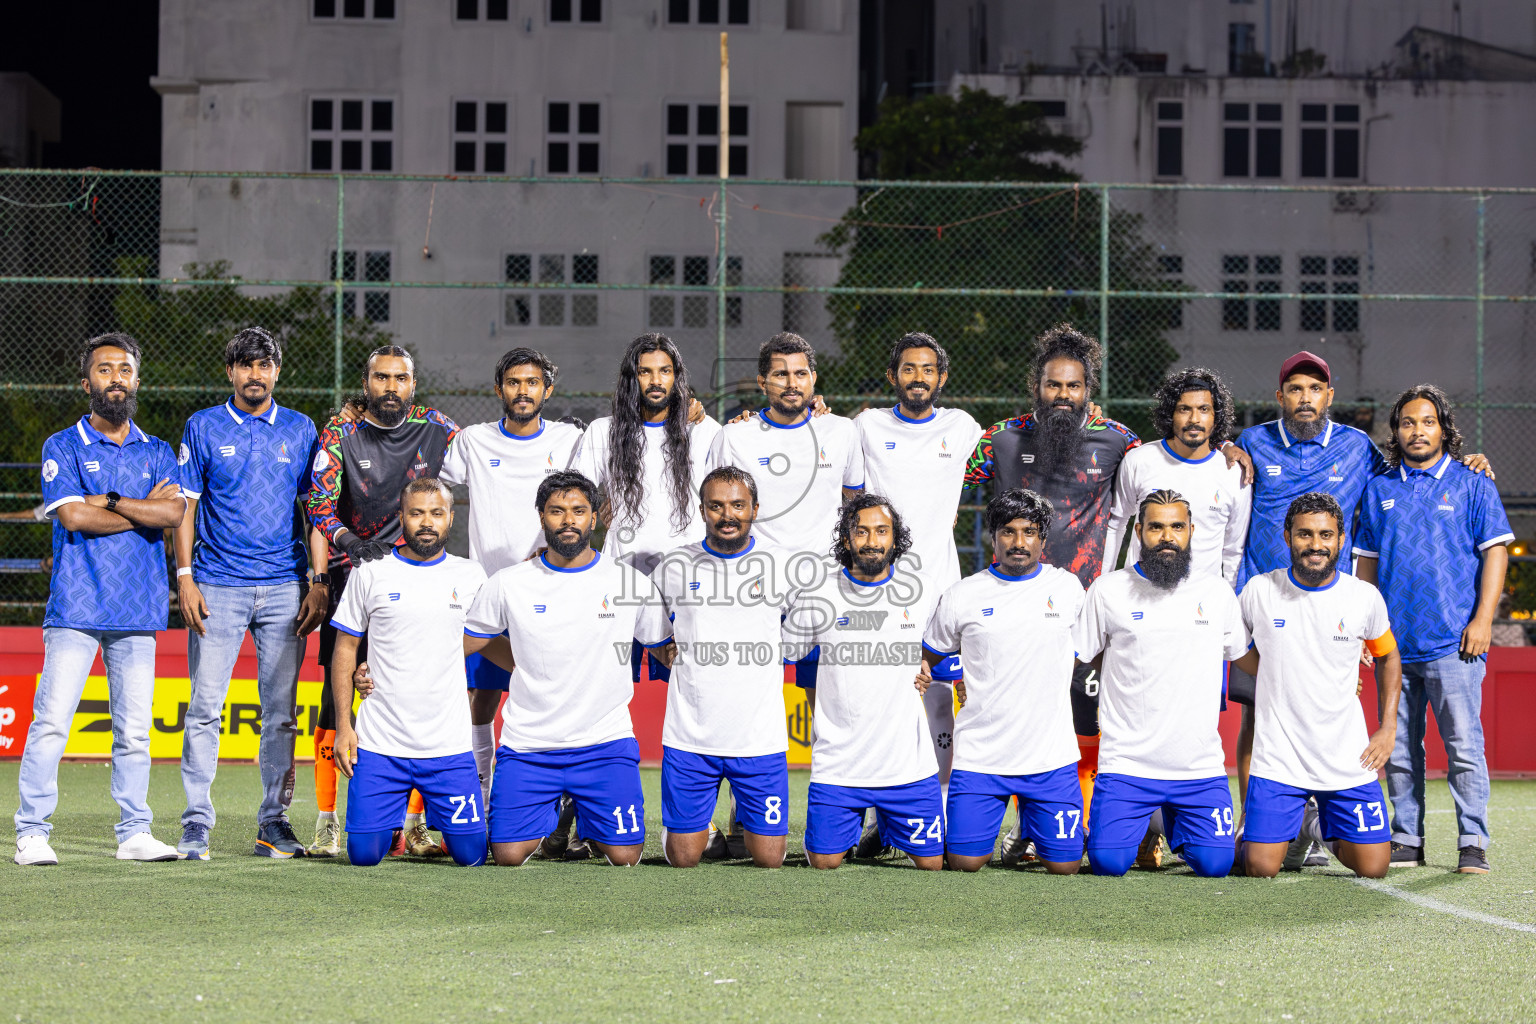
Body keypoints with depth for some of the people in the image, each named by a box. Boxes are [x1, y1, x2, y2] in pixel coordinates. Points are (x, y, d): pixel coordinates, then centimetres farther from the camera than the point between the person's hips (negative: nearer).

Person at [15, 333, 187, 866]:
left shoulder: (157, 453, 15)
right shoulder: (63, 447, 5)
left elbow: (174, 513, -3)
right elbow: (73, 515, -10)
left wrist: (108, 501, -8)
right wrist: (144, 511, -3)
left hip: (138, 610, 3)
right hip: (76, 606, -3)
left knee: (134, 729, 3)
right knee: (51, 721, -9)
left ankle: (135, 832, 10)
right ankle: (32, 833, -6)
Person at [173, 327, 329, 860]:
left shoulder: (300, 430, 9)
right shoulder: (203, 428, 5)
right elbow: (185, 507, 5)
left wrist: (318, 581, 1)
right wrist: (185, 579, -5)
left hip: (285, 588, 2)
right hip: (218, 586, -1)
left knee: (280, 711, 3)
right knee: (205, 707, -5)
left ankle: (274, 821, 10)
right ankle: (196, 825, 0)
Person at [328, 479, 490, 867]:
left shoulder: (471, 577, 5)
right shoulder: (371, 573, 2)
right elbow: (345, 649, 7)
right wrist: (343, 725, -2)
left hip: (450, 746, 1)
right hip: (379, 745, -1)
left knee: (470, 854, -5)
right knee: (364, 853, -6)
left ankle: (435, 816, 30)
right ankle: (393, 822, 29)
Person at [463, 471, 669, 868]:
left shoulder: (631, 581, 1)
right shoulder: (509, 584, 1)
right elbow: (459, 645, 9)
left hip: (605, 743, 0)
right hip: (527, 746, 0)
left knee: (624, 856, -11)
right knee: (508, 855, -12)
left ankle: (591, 825, 26)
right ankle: (548, 816, 23)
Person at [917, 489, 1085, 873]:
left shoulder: (1068, 588, 4)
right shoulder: (961, 597, 1)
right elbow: (930, 657, 14)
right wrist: (920, 675, -7)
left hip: (1051, 756, 1)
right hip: (979, 755, -1)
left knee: (1064, 865, -3)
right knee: (966, 863, -6)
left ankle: (1032, 823, 30)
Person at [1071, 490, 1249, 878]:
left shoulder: (1217, 592, 7)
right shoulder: (1108, 591, 1)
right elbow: (1077, 658, 12)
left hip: (1201, 766, 2)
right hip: (1127, 762, -1)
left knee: (1215, 863, -10)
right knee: (1108, 862, -14)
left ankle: (1175, 824, 25)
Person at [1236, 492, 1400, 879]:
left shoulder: (1365, 597, -3)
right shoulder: (1259, 590, -5)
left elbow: (1388, 657, 14)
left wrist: (1388, 727, 6)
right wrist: (1278, 679, 4)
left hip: (1348, 759, 1)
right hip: (1277, 759, -1)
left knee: (1373, 868, -2)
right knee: (1261, 869, -10)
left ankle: (1320, 828, 29)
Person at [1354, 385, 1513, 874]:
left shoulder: (1472, 485, 4)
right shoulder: (1379, 490, 13)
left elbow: (1495, 552, 1)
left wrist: (1483, 618, -8)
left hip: (1453, 643, -4)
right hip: (1394, 643, 4)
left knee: (1463, 744, -8)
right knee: (1398, 748, 6)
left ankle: (1473, 843, -4)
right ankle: (1406, 840, 14)